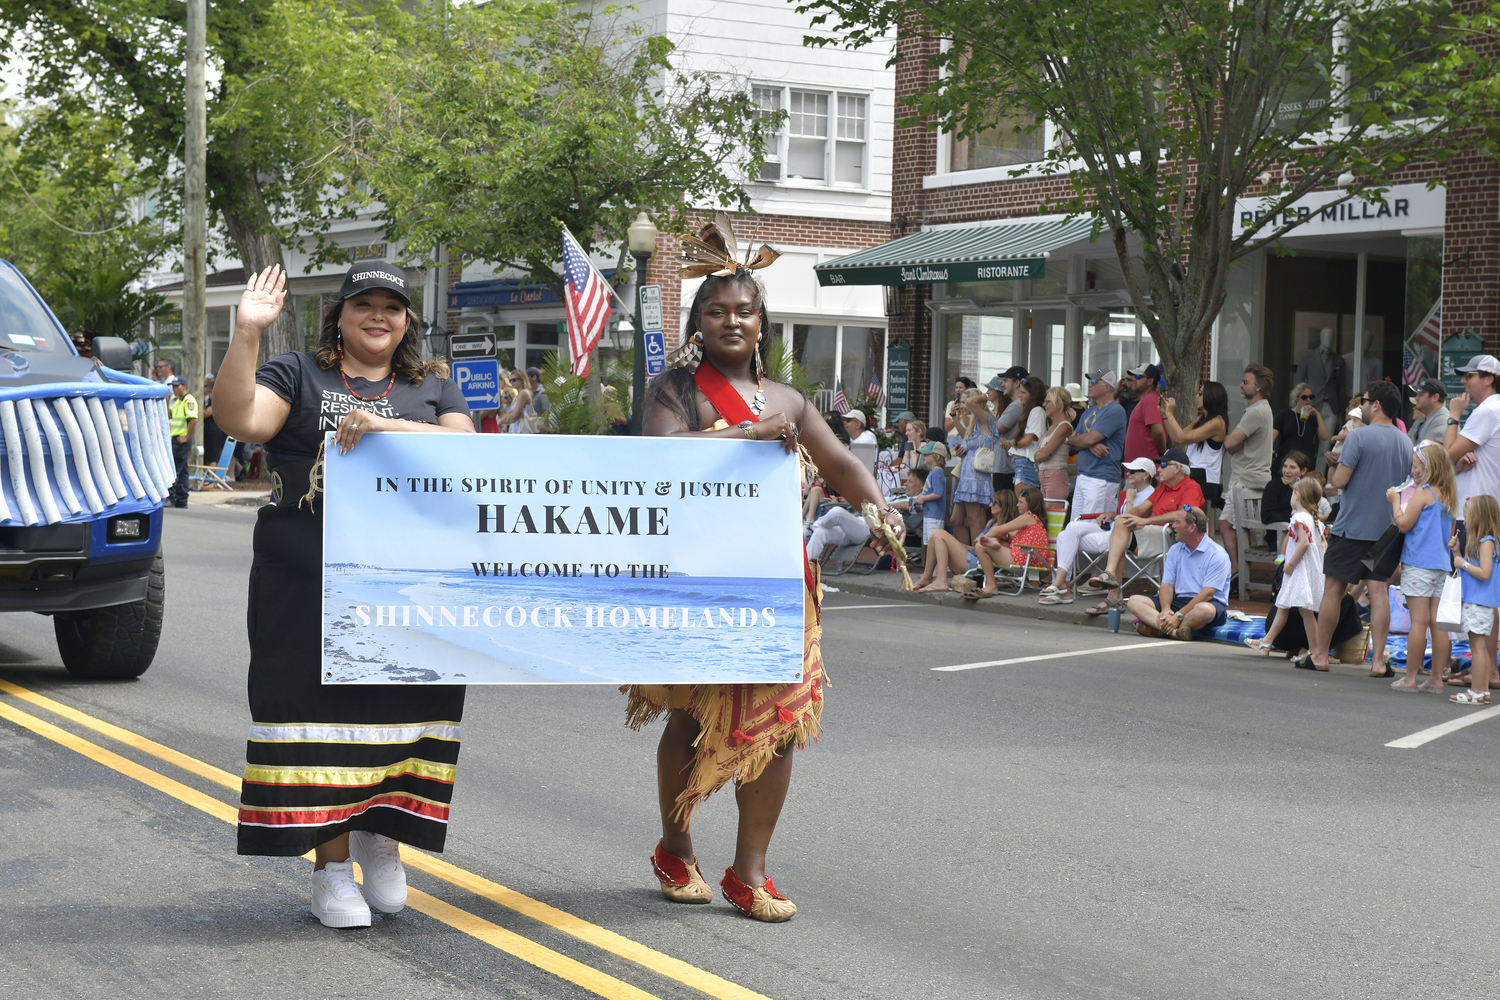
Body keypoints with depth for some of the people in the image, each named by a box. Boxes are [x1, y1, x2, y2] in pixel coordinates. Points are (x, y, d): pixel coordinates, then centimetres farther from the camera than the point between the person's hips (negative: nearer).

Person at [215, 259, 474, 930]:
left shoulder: (431, 388, 17)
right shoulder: (298, 375, 9)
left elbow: (467, 448, -1)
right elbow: (240, 420, -8)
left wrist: (390, 427, -14)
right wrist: (247, 333, -17)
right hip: (309, 579, -2)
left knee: (404, 704, 2)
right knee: (323, 705, -3)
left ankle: (380, 833, 24)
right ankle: (332, 865, 5)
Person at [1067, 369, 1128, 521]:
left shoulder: (1115, 411, -10)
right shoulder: (1088, 413, 20)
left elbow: (1090, 439, -18)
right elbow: (1071, 441, 12)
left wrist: (1071, 440, 4)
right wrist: (1091, 445, -10)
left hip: (1102, 479, -9)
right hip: (1083, 477, 9)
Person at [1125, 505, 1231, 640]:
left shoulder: (1217, 554, -9)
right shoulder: (1175, 550, 13)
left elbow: (1207, 594, -17)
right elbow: (1167, 585, 6)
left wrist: (1178, 616, -25)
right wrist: (1166, 609, -17)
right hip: (1179, 601, 6)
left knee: (1205, 610, -43)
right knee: (1134, 601, -14)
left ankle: (1159, 628, -31)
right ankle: (1174, 631, -37)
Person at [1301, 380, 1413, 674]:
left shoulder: (1359, 436, -13)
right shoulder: (1406, 442, 8)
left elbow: (1338, 481, -15)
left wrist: (1333, 464, 5)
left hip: (1351, 527, -5)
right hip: (1386, 527, 5)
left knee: (1333, 589, 4)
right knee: (1378, 590, 3)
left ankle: (1320, 654, 10)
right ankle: (1378, 660, -2)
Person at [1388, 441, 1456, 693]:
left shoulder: (1422, 493, -9)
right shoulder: (1447, 496, 13)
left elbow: (1404, 523, -12)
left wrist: (1395, 501, -1)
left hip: (1419, 563, -7)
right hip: (1442, 565, 7)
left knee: (1419, 621, -7)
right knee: (1438, 623, 6)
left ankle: (1410, 678, -4)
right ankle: (1437, 678, 8)